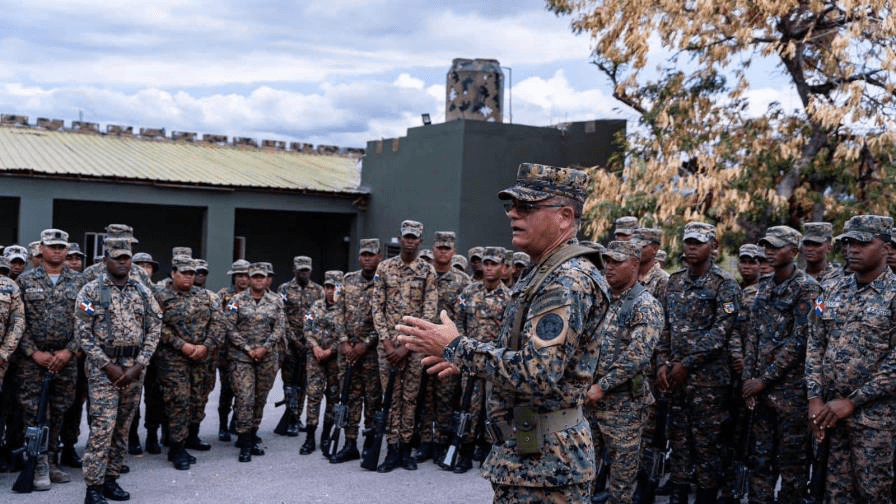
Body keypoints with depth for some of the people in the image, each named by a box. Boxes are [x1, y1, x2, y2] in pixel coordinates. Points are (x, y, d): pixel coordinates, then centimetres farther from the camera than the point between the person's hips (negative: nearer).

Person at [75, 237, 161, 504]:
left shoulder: (143, 292, 8)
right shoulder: (91, 290, -3)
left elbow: (154, 329, 6)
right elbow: (83, 333, -7)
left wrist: (138, 366, -4)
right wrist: (108, 366, -12)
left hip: (135, 368, 4)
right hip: (103, 367, -4)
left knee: (122, 427, 10)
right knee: (103, 426, -10)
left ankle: (111, 478, 20)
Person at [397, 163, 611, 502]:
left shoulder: (568, 281, -20)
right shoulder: (542, 274, 12)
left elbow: (538, 373, -28)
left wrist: (456, 348, -21)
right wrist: (465, 358, 10)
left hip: (545, 466, -10)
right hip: (522, 456, 10)